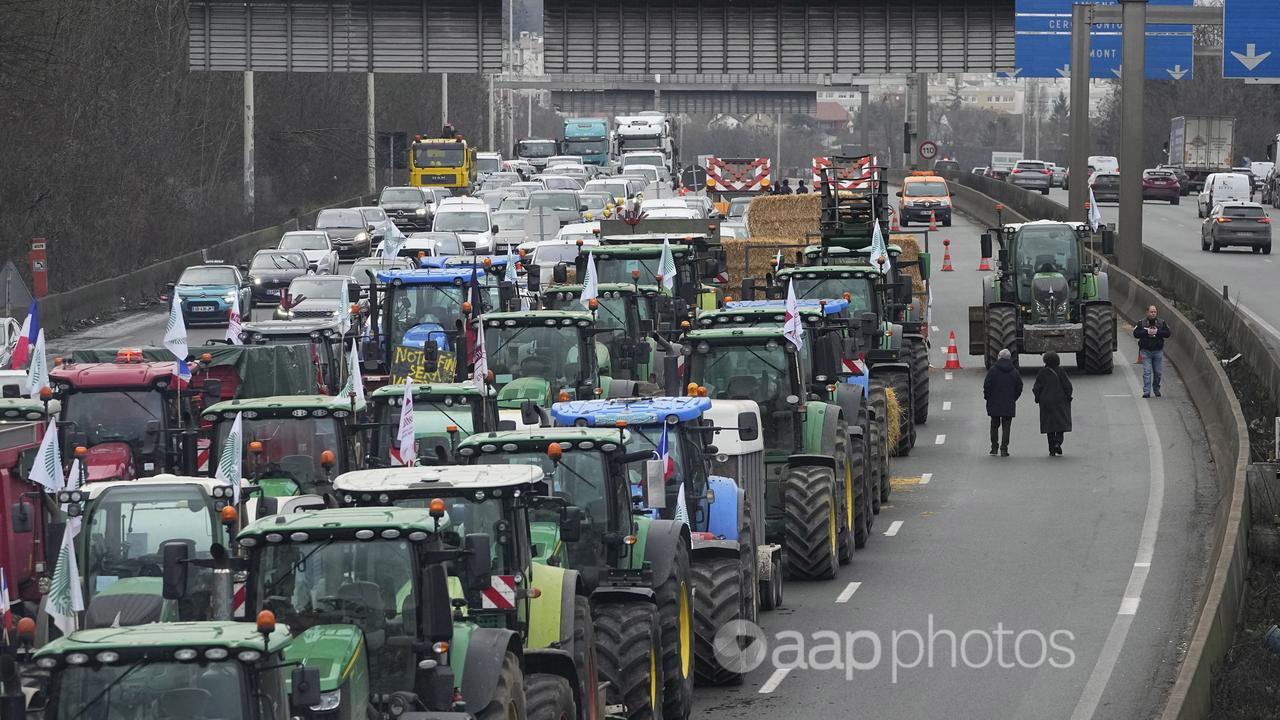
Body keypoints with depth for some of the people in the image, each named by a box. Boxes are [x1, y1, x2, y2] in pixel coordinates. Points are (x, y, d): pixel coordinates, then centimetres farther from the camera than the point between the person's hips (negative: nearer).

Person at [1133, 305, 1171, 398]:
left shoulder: (1162, 323, 7)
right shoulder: (1141, 323, 4)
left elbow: (1167, 333, -2)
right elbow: (1136, 333, -5)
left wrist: (1157, 332, -14)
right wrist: (1146, 332, -16)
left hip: (1158, 351, 1)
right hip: (1146, 351, -1)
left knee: (1158, 372, 5)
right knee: (1147, 372, -9)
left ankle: (1156, 389, 24)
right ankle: (1146, 392, -11)